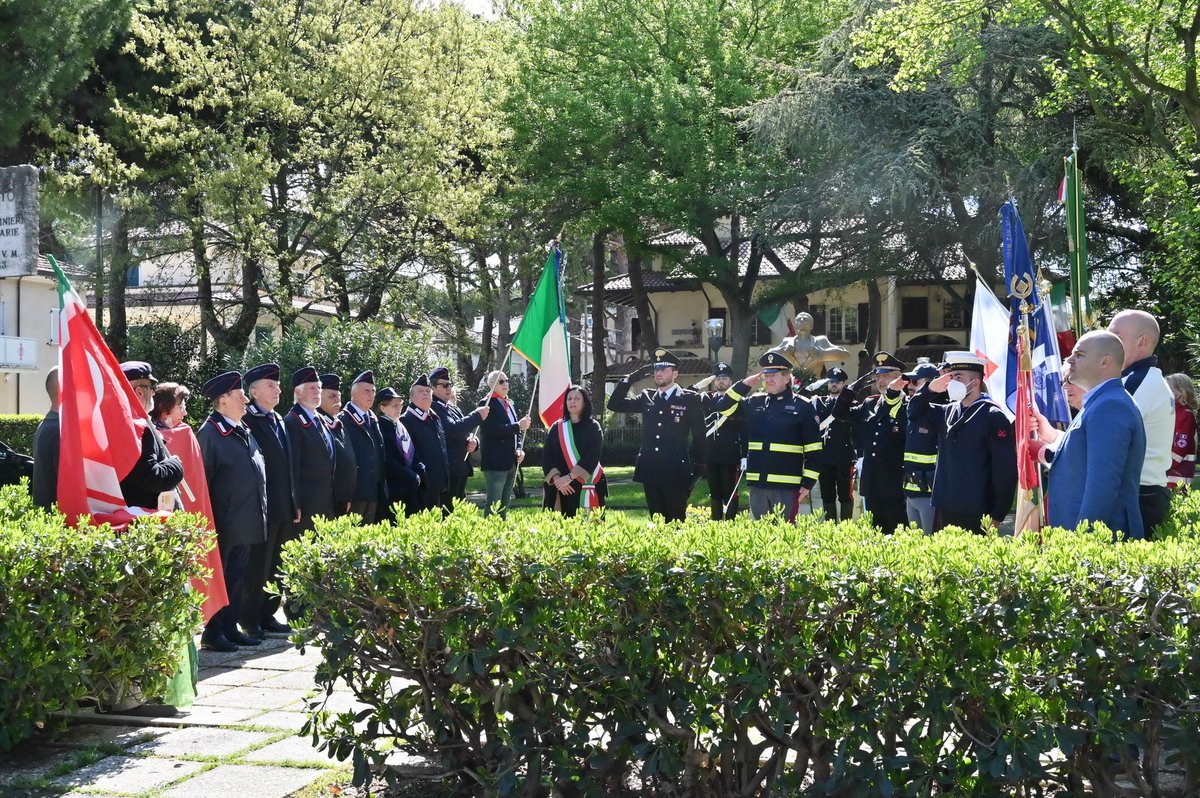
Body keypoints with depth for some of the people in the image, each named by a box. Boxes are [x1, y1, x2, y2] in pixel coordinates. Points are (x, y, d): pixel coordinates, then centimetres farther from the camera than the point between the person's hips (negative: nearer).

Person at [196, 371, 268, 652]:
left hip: (245, 523, 8)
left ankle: (231, 627, 23)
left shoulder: (244, 431, 13)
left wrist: (259, 514, 16)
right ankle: (213, 633, 10)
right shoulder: (210, 433, -13)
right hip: (223, 525, -8)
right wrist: (209, 523, -15)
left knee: (237, 576, 14)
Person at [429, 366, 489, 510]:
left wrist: (473, 441, -3)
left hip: (461, 470, 10)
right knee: (447, 513, -9)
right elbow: (452, 429, -23)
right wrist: (477, 416, -16)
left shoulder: (454, 409, 19)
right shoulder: (434, 407, -11)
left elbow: (464, 432, 21)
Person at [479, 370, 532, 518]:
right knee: (494, 503, -8)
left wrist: (519, 449, 4)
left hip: (511, 461, 9)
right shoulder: (488, 404, -9)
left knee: (505, 502, 13)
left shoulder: (510, 405, 18)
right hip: (495, 462, -9)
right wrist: (519, 426, -17)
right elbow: (494, 430, -21)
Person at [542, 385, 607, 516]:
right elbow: (546, 456, 3)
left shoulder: (593, 428, 2)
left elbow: (592, 457, -10)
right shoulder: (556, 428, 10)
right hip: (559, 487, 2)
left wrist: (569, 477, -18)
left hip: (587, 487, -2)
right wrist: (556, 478, -14)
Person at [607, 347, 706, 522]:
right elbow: (615, 405, 11)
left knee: (676, 522, -2)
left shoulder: (690, 399, -1)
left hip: (676, 472, -4)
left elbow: (699, 436, 0)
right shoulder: (647, 398, 11)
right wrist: (630, 379, 1)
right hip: (650, 471, 4)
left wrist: (698, 469, -5)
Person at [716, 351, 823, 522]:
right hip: (757, 485, 5)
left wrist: (808, 483, -8)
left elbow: (814, 451, -3)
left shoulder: (803, 406, -2)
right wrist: (745, 384, 4)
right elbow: (723, 407, 13)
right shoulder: (754, 403, 11)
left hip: (786, 487, -4)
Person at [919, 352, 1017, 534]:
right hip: (944, 510, 7)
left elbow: (1005, 469, -11)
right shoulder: (948, 411, 12)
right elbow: (915, 413, 24)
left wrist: (997, 516, -12)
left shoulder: (994, 417, -8)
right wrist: (930, 389, 4)